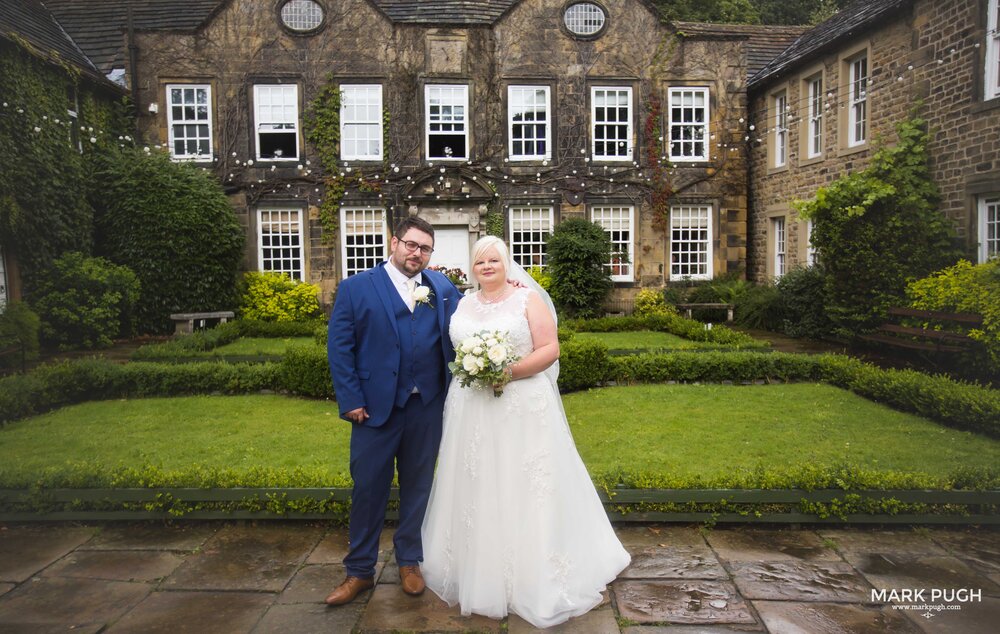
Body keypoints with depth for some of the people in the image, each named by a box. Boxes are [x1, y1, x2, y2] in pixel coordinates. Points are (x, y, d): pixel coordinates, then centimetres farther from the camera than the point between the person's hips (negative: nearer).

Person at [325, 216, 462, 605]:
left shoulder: (443, 288, 6)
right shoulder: (355, 288, 0)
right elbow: (339, 347, -3)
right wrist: (351, 401, -8)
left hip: (426, 408, 2)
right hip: (375, 407, -2)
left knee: (417, 486, 14)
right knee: (368, 488, 8)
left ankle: (409, 562, 33)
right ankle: (360, 570, 26)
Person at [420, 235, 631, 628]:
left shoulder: (528, 299, -2)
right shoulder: (464, 304, 12)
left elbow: (550, 349, -8)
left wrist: (513, 371, -21)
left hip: (521, 409, -4)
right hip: (471, 412, 5)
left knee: (523, 492, 0)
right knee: (476, 491, 10)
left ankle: (535, 580, 16)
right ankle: (480, 576, 26)